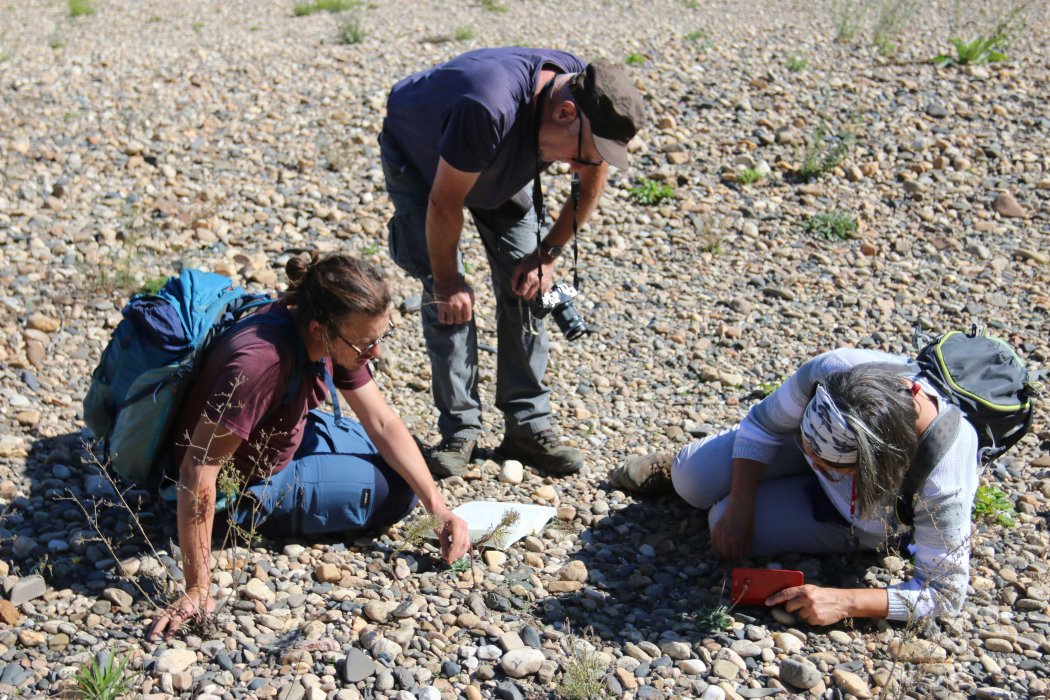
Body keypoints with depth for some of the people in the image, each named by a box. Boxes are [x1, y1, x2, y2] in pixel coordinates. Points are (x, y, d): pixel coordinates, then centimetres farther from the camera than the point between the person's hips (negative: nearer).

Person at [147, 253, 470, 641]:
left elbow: (383, 423, -8)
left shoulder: (334, 334, -16)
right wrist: (198, 590, -38)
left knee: (405, 468, 15)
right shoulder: (263, 361, -41)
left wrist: (441, 511, -15)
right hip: (248, 486, -7)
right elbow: (197, 471, -40)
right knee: (396, 490, -9)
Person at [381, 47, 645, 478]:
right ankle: (459, 432, -3)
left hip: (503, 166, 5)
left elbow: (592, 183, -7)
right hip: (418, 158, -5)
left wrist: (547, 254, -9)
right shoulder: (489, 110, -46)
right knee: (446, 298, -14)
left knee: (524, 285, -5)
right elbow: (444, 204, -32)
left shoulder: (589, 95, -26)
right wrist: (446, 281, -19)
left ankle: (528, 427, 1)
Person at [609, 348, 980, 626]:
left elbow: (945, 593, -31)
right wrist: (739, 508, -23)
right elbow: (764, 422, -17)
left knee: (723, 520, -18)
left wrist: (844, 602, -39)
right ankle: (676, 468, 26)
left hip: (861, 517, -2)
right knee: (692, 479, -10)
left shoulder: (941, 483, -44)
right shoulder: (832, 370, -38)